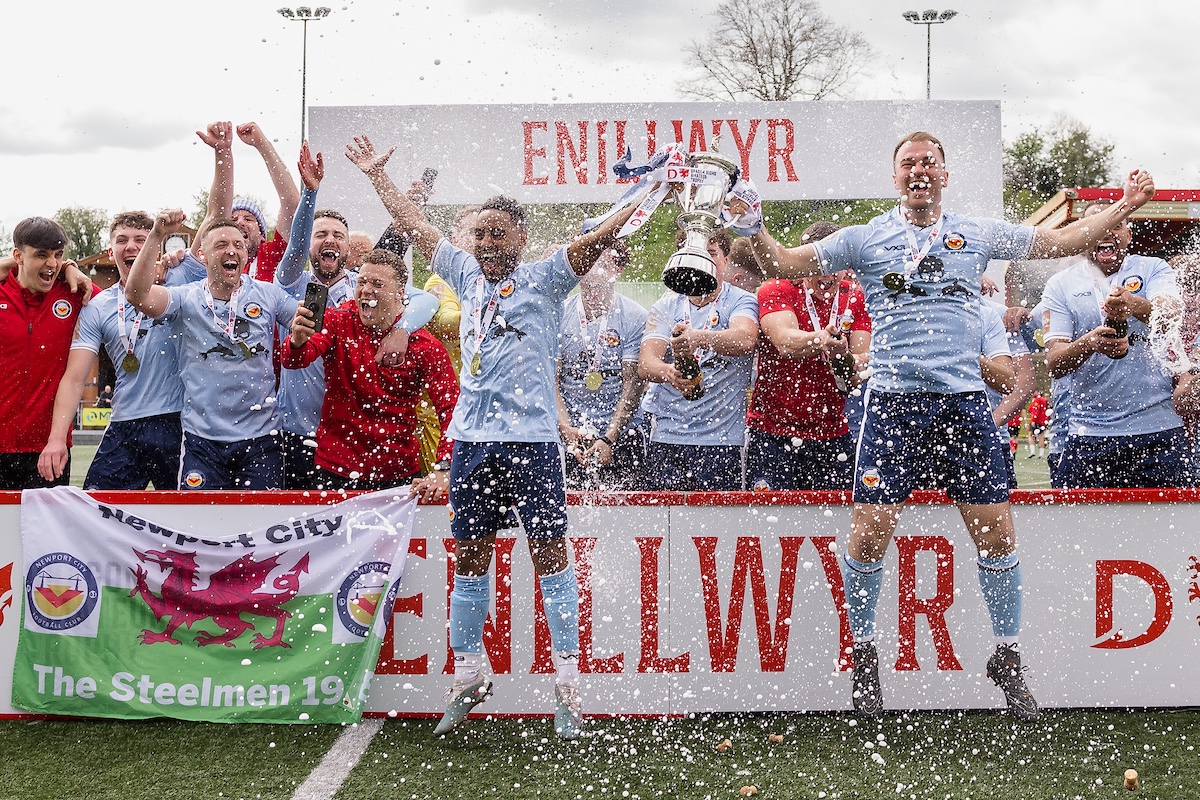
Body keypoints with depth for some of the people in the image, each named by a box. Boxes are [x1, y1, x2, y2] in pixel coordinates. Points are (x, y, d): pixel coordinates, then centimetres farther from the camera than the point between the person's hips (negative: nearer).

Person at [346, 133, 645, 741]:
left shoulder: (544, 279, 3)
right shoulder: (467, 275, 16)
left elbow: (596, 239, -8)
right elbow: (415, 226, 24)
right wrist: (377, 176, 28)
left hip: (531, 440, -5)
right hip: (471, 440, 5)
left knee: (549, 553, -3)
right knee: (469, 556, 9)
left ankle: (567, 683, 2)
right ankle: (468, 678, 21)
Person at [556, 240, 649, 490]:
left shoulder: (634, 317, -2)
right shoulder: (559, 313, 4)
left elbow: (633, 384, -5)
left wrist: (609, 439, -14)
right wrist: (565, 428, -12)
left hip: (620, 436, -1)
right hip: (569, 437, 1)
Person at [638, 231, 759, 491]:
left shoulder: (741, 301, 1)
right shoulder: (665, 307, 9)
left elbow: (745, 339, -22)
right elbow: (645, 364, -4)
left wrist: (698, 338, -41)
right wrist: (668, 372, -28)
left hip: (721, 440, -2)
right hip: (665, 437, 2)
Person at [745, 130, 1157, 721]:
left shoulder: (978, 234, 13)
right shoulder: (865, 238, 9)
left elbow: (1063, 241, 19)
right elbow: (784, 264, 10)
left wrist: (1124, 207, 12)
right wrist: (752, 230, -6)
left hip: (963, 400, 2)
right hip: (893, 400, -1)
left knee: (996, 533, 1)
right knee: (870, 533, -6)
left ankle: (1007, 659, 19)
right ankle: (863, 655, 16)